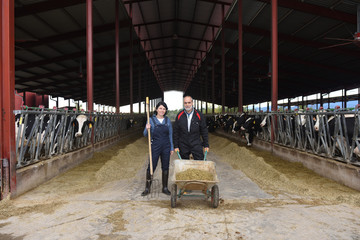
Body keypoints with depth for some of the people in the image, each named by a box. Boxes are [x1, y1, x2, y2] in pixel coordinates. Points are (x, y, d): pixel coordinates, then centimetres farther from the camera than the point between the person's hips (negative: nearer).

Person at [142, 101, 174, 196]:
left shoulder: (167, 120, 6)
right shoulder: (151, 120, -2)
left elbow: (170, 135, 10)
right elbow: (145, 134, -1)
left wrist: (172, 148, 7)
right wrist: (147, 129, -23)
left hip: (166, 147, 3)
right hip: (155, 146, -2)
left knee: (165, 167, 8)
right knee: (151, 167, -2)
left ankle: (165, 188, 20)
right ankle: (147, 188, 11)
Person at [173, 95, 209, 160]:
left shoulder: (199, 115, 0)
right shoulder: (179, 116, 2)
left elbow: (204, 131, 4)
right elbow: (176, 132, 5)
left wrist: (206, 145, 2)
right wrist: (176, 146, 1)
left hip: (196, 145, -1)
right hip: (183, 145, 1)